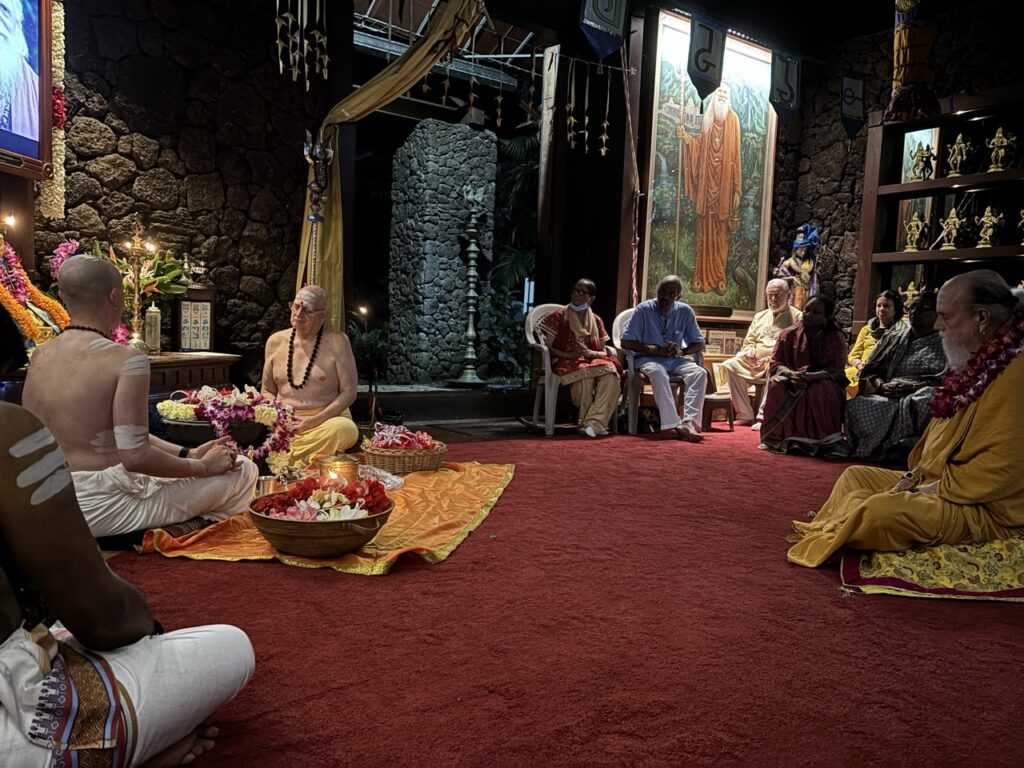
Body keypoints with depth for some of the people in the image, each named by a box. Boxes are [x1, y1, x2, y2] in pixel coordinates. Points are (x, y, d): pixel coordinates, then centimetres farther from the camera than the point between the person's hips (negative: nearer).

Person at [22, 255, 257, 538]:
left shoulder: (39, 358, 4)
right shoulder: (127, 360, -20)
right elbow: (135, 456, -24)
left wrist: (187, 453, 8)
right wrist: (203, 466, -8)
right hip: (101, 508, -8)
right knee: (243, 471, 4)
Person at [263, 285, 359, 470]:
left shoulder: (337, 341, -2)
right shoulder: (276, 341, 9)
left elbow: (348, 393, -3)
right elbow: (268, 391, 18)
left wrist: (314, 421, -14)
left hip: (327, 419, -2)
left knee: (346, 429, -37)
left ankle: (291, 467, -22)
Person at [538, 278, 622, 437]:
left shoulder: (596, 321, 18)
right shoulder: (559, 316, 6)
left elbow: (604, 352, 13)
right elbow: (547, 347, 0)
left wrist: (590, 353, -10)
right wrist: (569, 355, -16)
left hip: (592, 361, 4)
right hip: (566, 362, -3)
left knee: (610, 372, -32)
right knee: (584, 373, -39)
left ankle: (594, 423, -34)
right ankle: (586, 422, -23)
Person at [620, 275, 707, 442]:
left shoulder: (685, 311, 3)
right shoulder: (644, 309, -6)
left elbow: (699, 344, 10)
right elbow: (626, 342, -9)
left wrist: (683, 351, -13)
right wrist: (657, 350, -16)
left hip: (675, 360, 4)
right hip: (648, 359, -4)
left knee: (700, 372, -25)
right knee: (658, 372, -38)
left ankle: (690, 422, -39)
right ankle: (676, 425, -44)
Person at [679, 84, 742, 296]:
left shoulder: (733, 120, 2)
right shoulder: (708, 117, 10)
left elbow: (736, 156, -1)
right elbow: (700, 146, 10)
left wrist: (737, 190, -5)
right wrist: (687, 138, -9)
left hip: (724, 185, -2)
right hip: (706, 183, 2)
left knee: (721, 232, 2)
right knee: (705, 231, 3)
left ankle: (719, 278, 7)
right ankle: (702, 277, 8)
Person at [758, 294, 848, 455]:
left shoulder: (836, 338, -4)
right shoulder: (788, 334, 2)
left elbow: (835, 371, -13)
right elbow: (775, 363, -1)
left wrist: (811, 376, -33)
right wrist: (790, 373, -25)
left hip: (822, 382, -2)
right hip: (792, 381, 2)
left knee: (820, 390, -37)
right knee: (776, 385, -31)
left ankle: (817, 441, -24)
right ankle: (782, 438, -25)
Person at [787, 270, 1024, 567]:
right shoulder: (975, 363, 8)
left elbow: (998, 470, -27)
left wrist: (931, 490, -17)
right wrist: (915, 476, 6)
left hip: (980, 509, -10)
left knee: (881, 510, -29)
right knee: (855, 476, 13)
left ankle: (827, 544, -4)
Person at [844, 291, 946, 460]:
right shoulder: (893, 338, 25)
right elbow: (871, 369, 18)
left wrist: (911, 387, -16)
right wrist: (882, 385, -5)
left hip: (920, 395, -3)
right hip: (888, 395, 3)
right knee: (856, 406, -30)